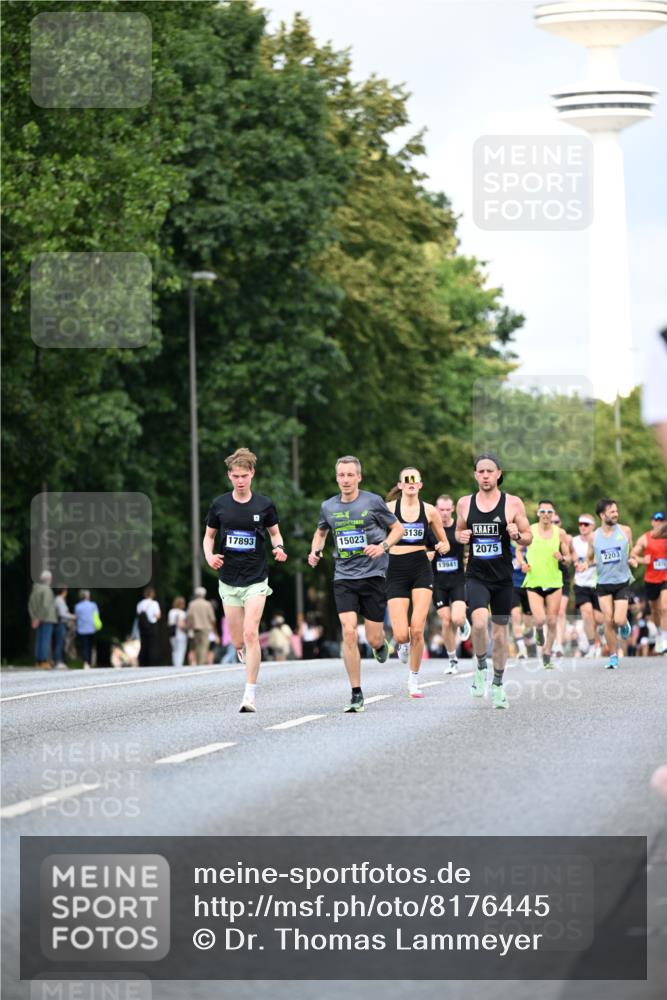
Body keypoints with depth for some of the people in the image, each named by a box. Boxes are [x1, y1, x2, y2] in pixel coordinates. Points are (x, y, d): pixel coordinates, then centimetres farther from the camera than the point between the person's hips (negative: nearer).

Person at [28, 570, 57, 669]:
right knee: (46, 640, -6)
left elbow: (31, 604, 10)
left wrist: (34, 618, 8)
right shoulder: (47, 589, -14)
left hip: (38, 619, 8)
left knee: (38, 640, 10)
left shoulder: (35, 589, 10)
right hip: (47, 619, -8)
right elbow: (45, 605, -22)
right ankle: (44, 662, -9)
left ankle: (38, 662, 10)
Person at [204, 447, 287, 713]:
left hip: (256, 580, -2)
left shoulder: (264, 504, -3)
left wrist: (278, 547, -10)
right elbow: (209, 536, 11)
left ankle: (250, 694, -12)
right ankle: (244, 651, 45)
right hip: (228, 581, 2)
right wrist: (210, 556, -9)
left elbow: (274, 532, 11)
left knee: (251, 634, -16)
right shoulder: (219, 504, 0)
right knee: (238, 641, 6)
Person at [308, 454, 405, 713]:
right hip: (343, 577, 2)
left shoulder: (373, 502, -4)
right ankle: (356, 695, -6)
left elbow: (398, 528, 5)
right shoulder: (328, 507, 5)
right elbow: (321, 532, 25)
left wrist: (383, 546, -13)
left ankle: (381, 644, 41)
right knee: (348, 633, -13)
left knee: (373, 639, 0)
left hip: (372, 574, -2)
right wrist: (315, 550, 5)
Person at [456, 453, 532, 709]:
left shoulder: (513, 503, -3)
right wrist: (461, 536, -5)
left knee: (500, 631, 8)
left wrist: (517, 535, -19)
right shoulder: (464, 503, 3)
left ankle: (498, 685, 24)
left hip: (503, 578, 0)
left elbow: (529, 537, 4)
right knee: (479, 622, -24)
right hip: (476, 576, 0)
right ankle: (481, 666, 2)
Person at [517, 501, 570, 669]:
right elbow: (519, 550, 11)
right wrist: (523, 563, -7)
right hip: (534, 582, -2)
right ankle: (539, 631, 22)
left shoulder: (560, 533, 1)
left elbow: (568, 557, 8)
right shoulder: (530, 530, -2)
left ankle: (547, 655, 15)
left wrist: (562, 558, -14)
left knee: (552, 622, 1)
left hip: (554, 582, 2)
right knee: (540, 620, -15)